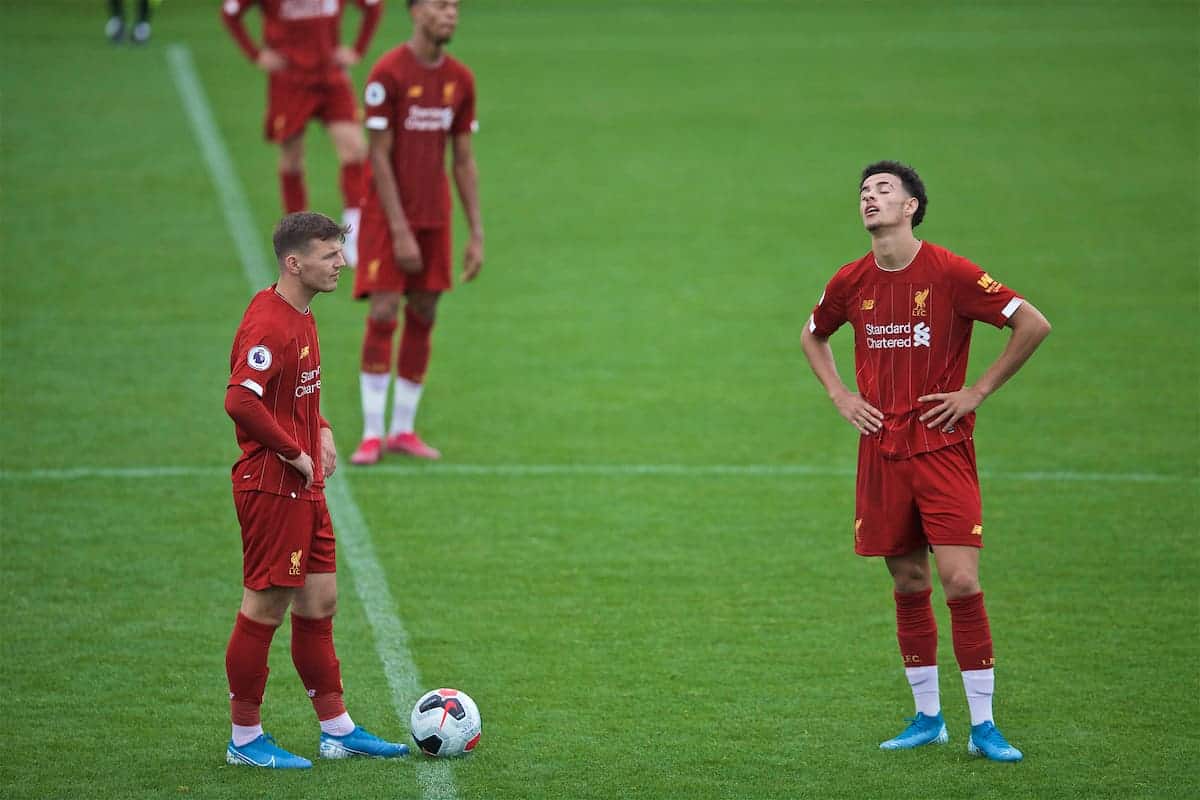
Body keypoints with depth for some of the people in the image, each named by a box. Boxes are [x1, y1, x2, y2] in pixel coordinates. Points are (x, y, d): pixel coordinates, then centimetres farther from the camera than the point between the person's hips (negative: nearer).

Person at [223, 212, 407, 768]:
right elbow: (240, 402, -31)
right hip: (271, 488, -10)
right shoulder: (268, 325, -20)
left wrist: (321, 431, 10)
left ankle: (338, 731, 21)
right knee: (265, 609, -2)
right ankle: (245, 740, 8)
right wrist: (295, 454, -20)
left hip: (305, 488, 10)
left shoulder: (301, 316, 11)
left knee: (318, 605, 14)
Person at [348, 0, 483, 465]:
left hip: (434, 216, 5)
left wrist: (477, 235, 4)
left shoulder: (460, 80, 4)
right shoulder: (388, 74, -13)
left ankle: (404, 430, 14)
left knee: (423, 317, 5)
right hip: (387, 215, -5)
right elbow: (379, 157, -14)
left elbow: (464, 161, 9)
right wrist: (400, 232, -17)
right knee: (383, 314, -10)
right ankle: (372, 435, -5)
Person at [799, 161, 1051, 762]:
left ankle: (983, 726, -5)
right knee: (908, 586, 8)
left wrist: (978, 392, -7)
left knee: (961, 582, -11)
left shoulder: (949, 273, -10)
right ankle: (927, 718, 19)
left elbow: (1034, 324, -8)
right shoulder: (851, 282, 5)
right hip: (882, 451, 4)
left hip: (943, 447, -4)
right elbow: (813, 336, 26)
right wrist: (839, 395, 10)